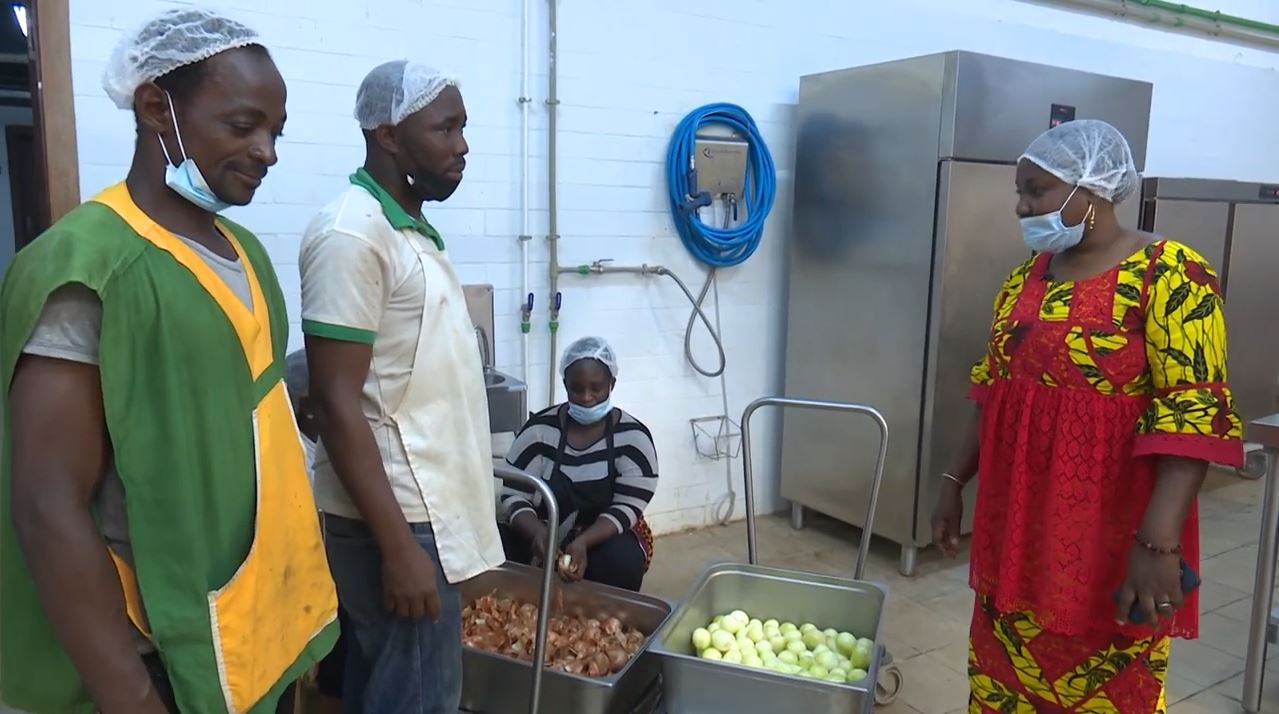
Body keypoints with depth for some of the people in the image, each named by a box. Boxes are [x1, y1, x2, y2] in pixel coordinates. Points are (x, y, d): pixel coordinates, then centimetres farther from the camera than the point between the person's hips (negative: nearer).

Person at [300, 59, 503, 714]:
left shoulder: (413, 231, 13)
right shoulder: (351, 235, -16)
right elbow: (338, 404, -20)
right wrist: (398, 545, -22)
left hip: (423, 510, 9)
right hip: (399, 520, -9)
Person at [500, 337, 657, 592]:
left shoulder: (633, 437, -9)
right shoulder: (539, 430, -7)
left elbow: (626, 508, -13)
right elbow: (514, 496, -7)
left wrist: (583, 542, -31)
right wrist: (538, 533, -29)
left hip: (607, 537, -1)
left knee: (622, 561, -33)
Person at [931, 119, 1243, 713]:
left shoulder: (1169, 273, -12)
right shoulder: (1028, 275, 9)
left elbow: (1194, 413, -19)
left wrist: (1157, 543, -26)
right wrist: (955, 480, 13)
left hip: (1110, 536, -6)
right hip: (1017, 525, 6)